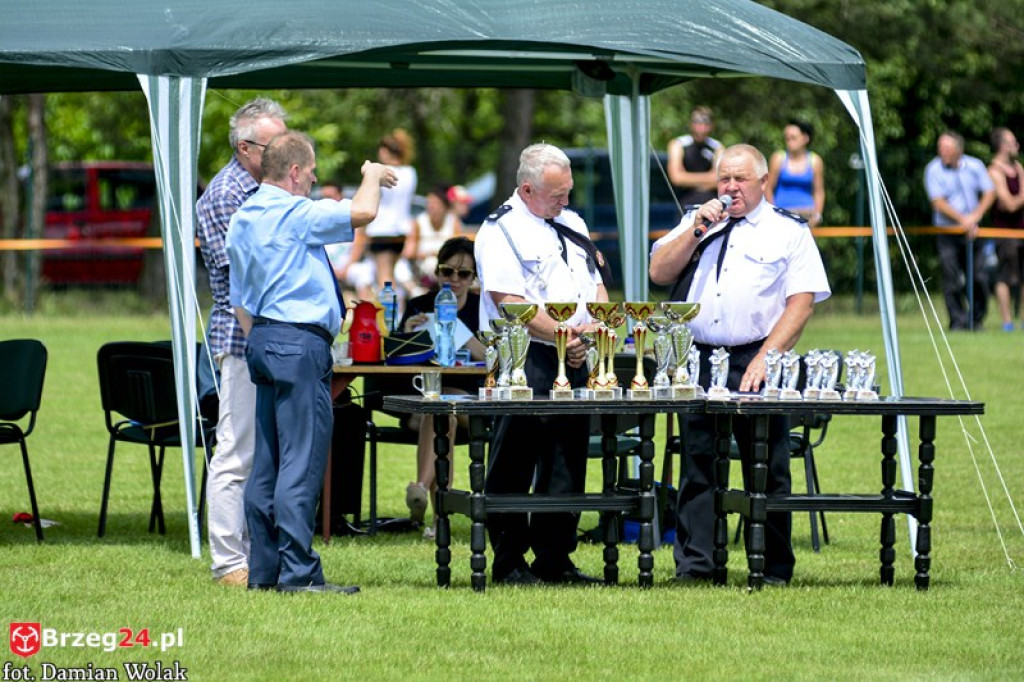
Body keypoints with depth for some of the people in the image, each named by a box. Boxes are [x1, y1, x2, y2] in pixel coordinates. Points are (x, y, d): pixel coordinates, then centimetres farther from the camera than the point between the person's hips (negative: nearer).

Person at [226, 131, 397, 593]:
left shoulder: (241, 220, 17)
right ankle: (298, 572, -12)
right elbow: (362, 212, -17)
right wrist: (372, 177, 3)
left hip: (263, 341, 10)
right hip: (300, 343, -10)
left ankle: (264, 569, 12)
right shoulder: (296, 213, -11)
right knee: (302, 461, -10)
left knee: (268, 459, 10)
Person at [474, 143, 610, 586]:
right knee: (514, 466, -3)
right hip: (524, 362, -7)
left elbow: (597, 285, 20)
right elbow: (509, 301, -14)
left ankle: (555, 559, 15)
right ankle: (509, 562, 2)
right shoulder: (501, 229, -5)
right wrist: (561, 334, -17)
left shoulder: (572, 225, 20)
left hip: (573, 360, 7)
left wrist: (595, 325, -1)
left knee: (567, 464, 9)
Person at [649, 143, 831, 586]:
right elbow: (659, 272, 8)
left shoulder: (788, 231, 6)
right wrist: (697, 230, -4)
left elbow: (802, 301, -3)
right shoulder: (696, 222, 18)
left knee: (767, 469, -1)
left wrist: (766, 358, -13)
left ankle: (774, 568, 6)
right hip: (697, 359, 3)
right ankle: (692, 565, 6)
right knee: (697, 465, 3)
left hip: (755, 363, -3)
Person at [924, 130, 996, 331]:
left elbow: (989, 194, 6)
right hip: (946, 231, -2)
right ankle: (958, 320, -1)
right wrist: (962, 220, -15)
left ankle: (976, 320, 15)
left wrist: (974, 217, -7)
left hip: (972, 231, 2)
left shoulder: (975, 166, 4)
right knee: (952, 279, -8)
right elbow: (938, 203, -10)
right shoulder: (933, 170, -4)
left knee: (978, 278, 0)